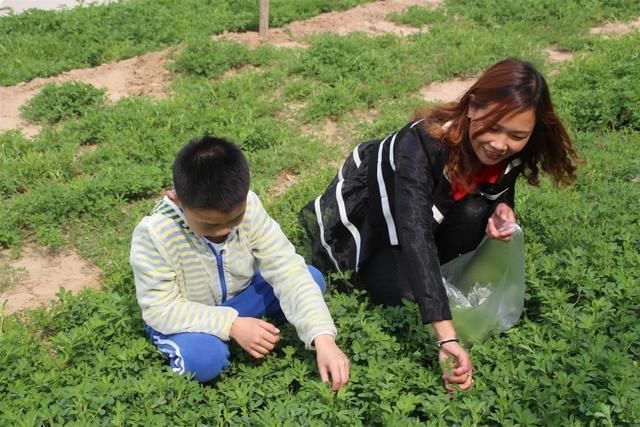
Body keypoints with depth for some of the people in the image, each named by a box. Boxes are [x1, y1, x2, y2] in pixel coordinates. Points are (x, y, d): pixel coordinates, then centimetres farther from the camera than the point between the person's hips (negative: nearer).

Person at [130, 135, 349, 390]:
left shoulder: (247, 206, -22)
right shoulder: (153, 234, -30)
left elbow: (287, 270, -25)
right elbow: (160, 309, -26)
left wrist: (323, 338, -35)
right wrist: (230, 325, -35)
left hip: (241, 297, 3)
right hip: (186, 318, -3)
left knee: (312, 278, -16)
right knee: (203, 358, -35)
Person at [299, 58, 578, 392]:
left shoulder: (513, 151, -21)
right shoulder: (421, 143, -41)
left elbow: (499, 191, 1)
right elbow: (414, 234, -51)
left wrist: (502, 210, -27)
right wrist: (447, 337, -60)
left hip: (428, 205, 5)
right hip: (366, 206, -4)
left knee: (474, 212, -26)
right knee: (396, 290, -23)